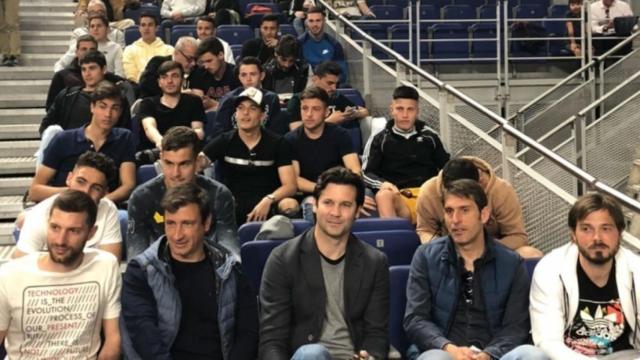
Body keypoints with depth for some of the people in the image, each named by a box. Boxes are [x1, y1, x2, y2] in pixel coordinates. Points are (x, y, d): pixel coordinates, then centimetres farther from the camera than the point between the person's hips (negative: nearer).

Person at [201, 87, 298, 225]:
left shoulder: (278, 144, 3)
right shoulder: (224, 141, 6)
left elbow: (290, 185, -4)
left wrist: (268, 200, -23)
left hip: (266, 208, 0)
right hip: (230, 208, 1)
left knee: (290, 206, -32)